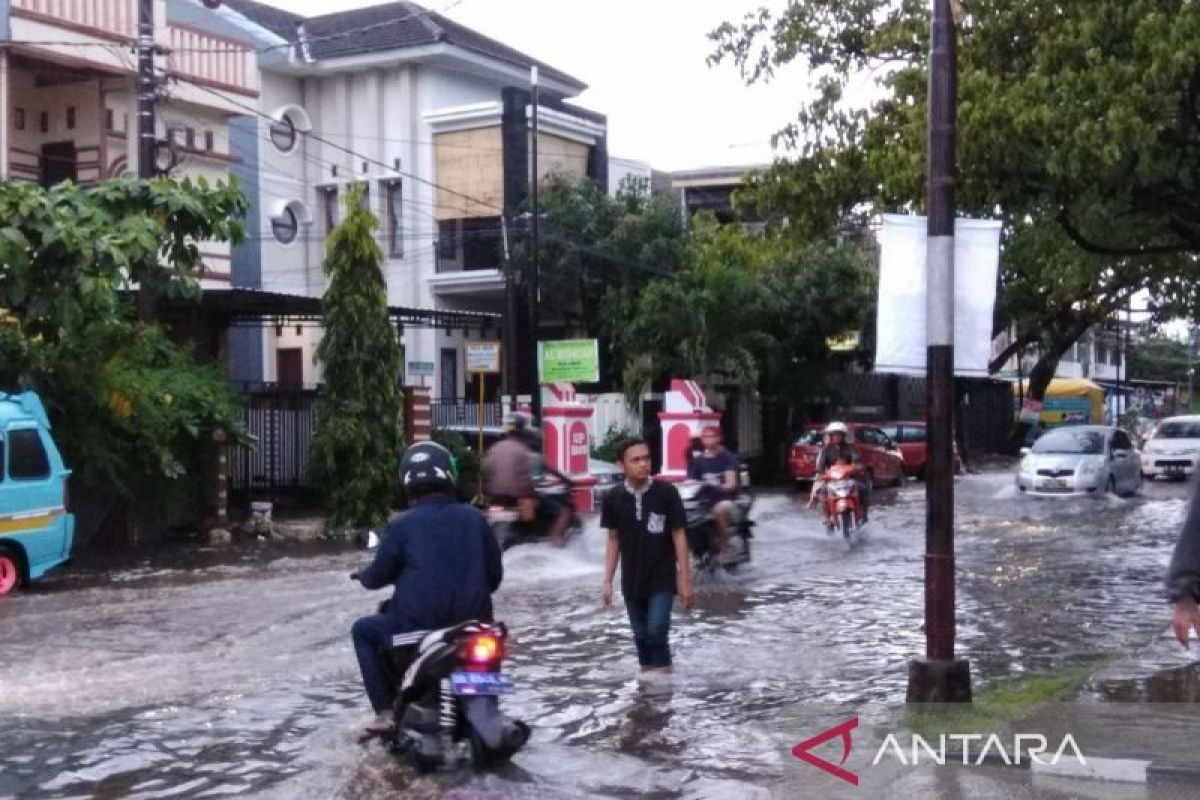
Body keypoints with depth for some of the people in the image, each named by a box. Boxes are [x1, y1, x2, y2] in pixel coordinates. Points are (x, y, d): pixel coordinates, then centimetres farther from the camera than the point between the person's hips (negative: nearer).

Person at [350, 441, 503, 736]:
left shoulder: (402, 525, -7)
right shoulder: (475, 519, 3)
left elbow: (379, 575, 2)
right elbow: (495, 574, 9)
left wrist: (363, 576, 26)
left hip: (417, 625, -3)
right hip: (472, 624, 3)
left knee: (363, 631, 23)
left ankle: (386, 711, 14)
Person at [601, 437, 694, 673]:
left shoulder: (666, 492, -11)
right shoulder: (613, 498, -3)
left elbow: (679, 535, -6)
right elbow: (613, 541, 6)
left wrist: (685, 579, -6)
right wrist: (607, 581, 5)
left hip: (662, 579, -3)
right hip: (632, 582, 3)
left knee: (657, 633, -11)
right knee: (641, 637, 11)